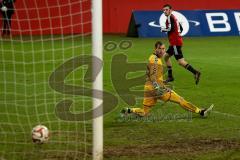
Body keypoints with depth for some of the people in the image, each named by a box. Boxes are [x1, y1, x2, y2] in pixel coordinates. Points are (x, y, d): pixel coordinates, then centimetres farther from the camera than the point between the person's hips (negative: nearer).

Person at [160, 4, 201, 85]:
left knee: (180, 61, -15)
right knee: (166, 56, 19)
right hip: (174, 42, 10)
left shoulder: (170, 18, -10)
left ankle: (195, 73, -24)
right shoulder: (174, 17, 19)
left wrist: (163, 29, -6)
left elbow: (170, 29, -22)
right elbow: (180, 29, 23)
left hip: (175, 42, -10)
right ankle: (170, 77, 19)